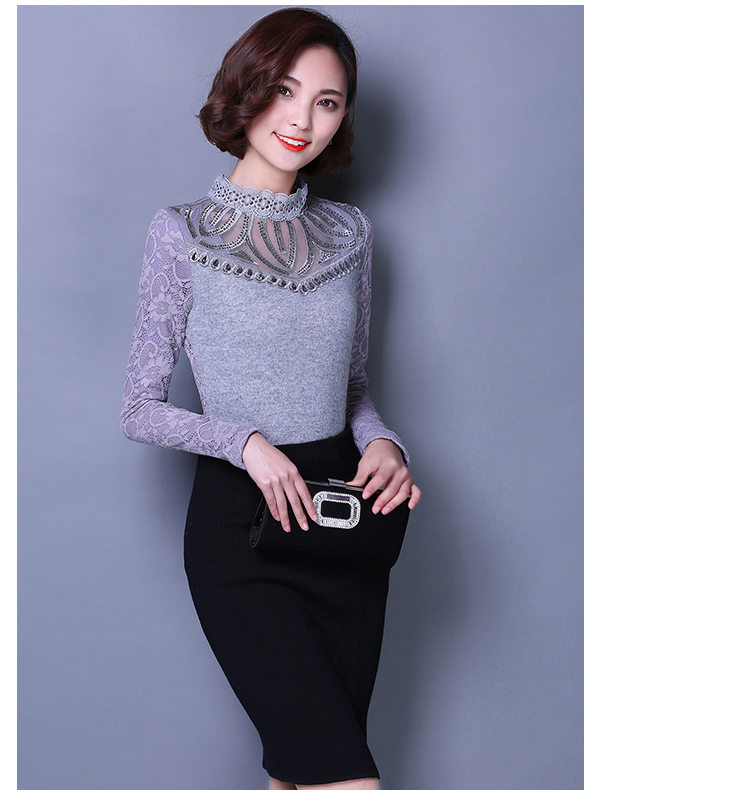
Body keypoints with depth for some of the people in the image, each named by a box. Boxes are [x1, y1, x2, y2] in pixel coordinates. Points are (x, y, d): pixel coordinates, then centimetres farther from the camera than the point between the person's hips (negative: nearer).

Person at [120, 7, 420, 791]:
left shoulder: (349, 231, 8)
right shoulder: (182, 234, -4)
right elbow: (140, 409, -2)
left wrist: (380, 441, -4)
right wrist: (245, 441, -18)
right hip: (238, 521, -4)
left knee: (300, 772, 11)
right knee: (346, 777, -12)